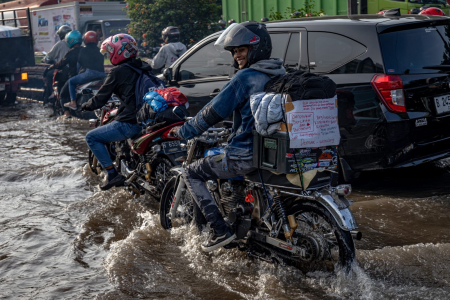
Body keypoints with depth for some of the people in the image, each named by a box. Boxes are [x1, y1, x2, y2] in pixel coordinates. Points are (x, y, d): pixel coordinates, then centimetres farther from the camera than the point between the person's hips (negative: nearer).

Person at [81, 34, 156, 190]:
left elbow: (100, 99, -3)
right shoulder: (144, 68, 13)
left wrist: (86, 105, 16)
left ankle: (113, 175, 0)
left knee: (91, 137, 6)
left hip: (130, 123, -8)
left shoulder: (117, 72, -8)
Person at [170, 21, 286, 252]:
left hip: (246, 155, -9)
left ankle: (219, 229, -5)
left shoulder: (246, 77, -13)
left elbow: (214, 112, -12)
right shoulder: (279, 75, 11)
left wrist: (183, 131, 0)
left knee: (191, 173, 6)